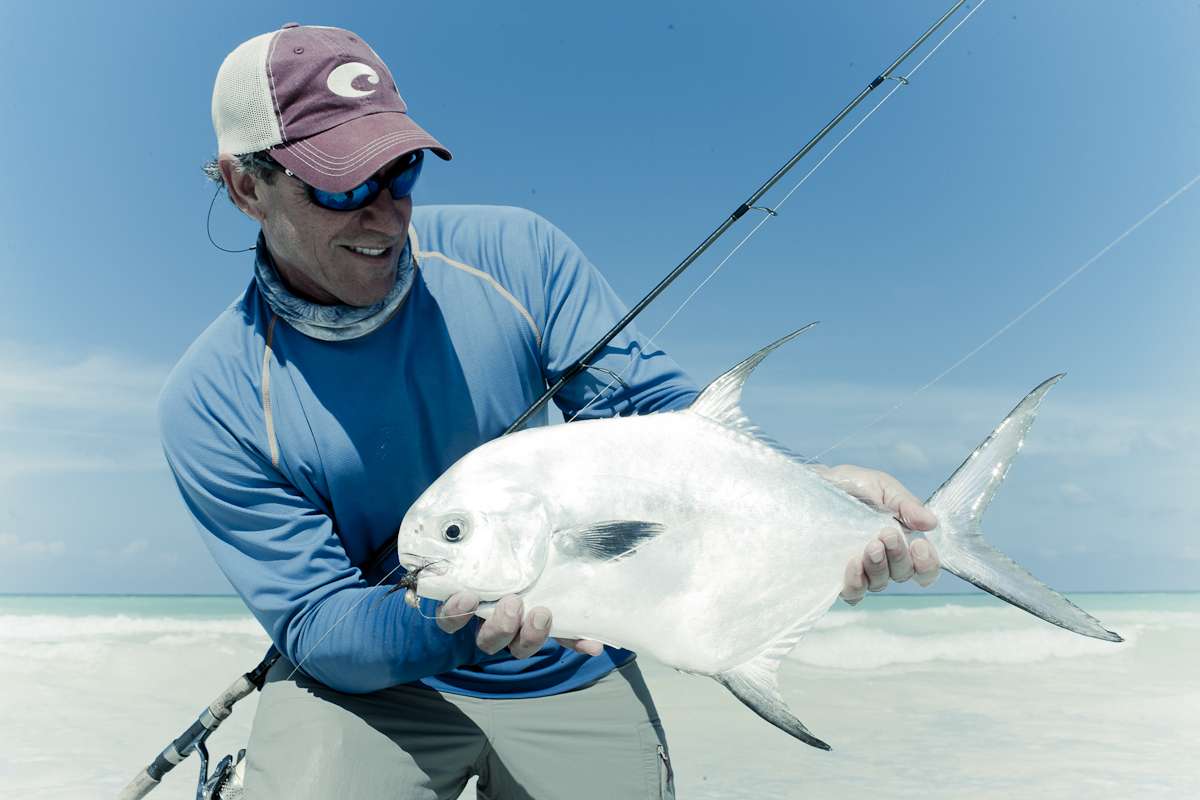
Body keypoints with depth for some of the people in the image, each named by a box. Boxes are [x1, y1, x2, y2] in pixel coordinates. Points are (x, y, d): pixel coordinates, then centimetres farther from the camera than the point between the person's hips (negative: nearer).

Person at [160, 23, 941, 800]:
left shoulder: (516, 252, -11)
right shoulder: (211, 405, -15)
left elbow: (651, 406, -12)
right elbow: (314, 616, -15)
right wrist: (448, 624, -36)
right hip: (370, 681, -1)